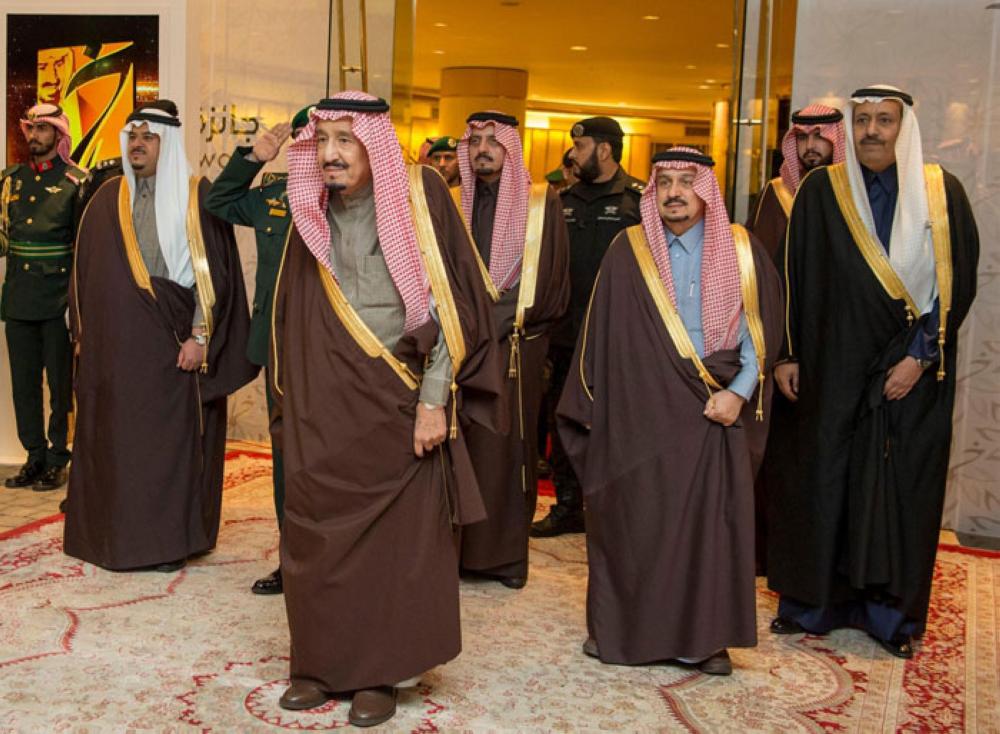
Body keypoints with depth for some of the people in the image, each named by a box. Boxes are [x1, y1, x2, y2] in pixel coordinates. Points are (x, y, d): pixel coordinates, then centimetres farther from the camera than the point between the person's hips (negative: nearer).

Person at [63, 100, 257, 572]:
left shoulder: (197, 198, -3)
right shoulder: (108, 199, 11)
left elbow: (214, 271, -7)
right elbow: (86, 272, 14)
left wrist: (200, 338, -12)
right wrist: (84, 335, 10)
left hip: (172, 346, -4)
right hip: (114, 347, 4)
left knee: (172, 439, 1)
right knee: (115, 438, 9)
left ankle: (170, 540, 13)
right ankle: (115, 532, 23)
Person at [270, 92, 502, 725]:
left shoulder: (419, 195, -7)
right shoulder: (313, 214, 5)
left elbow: (453, 300, -8)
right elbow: (292, 319, 12)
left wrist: (434, 398, -12)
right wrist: (290, 404, 10)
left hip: (400, 405, -3)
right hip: (325, 405, 4)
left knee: (399, 538, 3)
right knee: (317, 535, 6)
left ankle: (383, 672, 18)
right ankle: (322, 663, 23)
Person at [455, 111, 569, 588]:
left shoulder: (542, 204, 2)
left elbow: (552, 285, -1)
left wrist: (497, 317, -7)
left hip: (516, 350, -2)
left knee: (510, 445, 1)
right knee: (461, 446, 1)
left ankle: (507, 552, 12)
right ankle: (460, 546, 12)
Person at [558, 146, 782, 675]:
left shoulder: (740, 250, 3)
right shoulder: (628, 250, 1)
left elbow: (762, 327, 4)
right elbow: (602, 331, 3)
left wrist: (738, 392, -8)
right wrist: (595, 402, 1)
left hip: (714, 410, 1)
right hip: (641, 409, -1)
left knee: (710, 521, 3)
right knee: (632, 518, 3)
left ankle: (703, 635, 16)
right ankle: (619, 627, 17)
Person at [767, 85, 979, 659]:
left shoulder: (941, 192, 1)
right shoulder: (821, 191, 2)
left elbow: (959, 281, -1)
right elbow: (793, 275, 3)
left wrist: (920, 356, -9)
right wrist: (786, 353, -2)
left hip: (913, 371, 0)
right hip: (832, 368, 0)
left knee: (902, 484, 4)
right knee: (822, 477, 4)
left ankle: (893, 612, 17)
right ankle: (814, 602, 17)